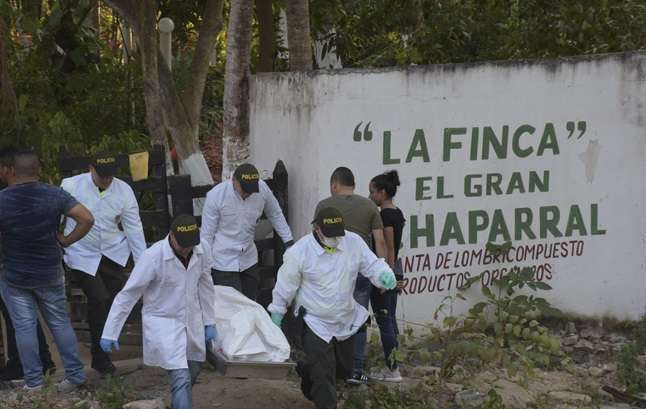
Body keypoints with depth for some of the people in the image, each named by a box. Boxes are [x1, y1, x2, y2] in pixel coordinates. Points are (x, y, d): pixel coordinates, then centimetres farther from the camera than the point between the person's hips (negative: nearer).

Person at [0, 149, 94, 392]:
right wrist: (66, 241, -2)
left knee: (24, 326, 5)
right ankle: (75, 375, 14)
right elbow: (87, 219, -12)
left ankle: (33, 381, 8)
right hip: (50, 273, 2)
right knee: (60, 322, 12)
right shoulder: (54, 194, -8)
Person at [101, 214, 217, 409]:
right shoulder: (153, 256, -23)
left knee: (192, 374, 17)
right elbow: (128, 294, -17)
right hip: (163, 323, -6)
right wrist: (110, 333, -15)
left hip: (192, 321, 6)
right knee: (181, 379, -15)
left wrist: (209, 322, 10)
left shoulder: (203, 250, -9)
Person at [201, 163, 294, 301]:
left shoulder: (262, 189, -9)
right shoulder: (216, 195, -17)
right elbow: (207, 233, -10)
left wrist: (289, 242, 11)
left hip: (249, 258, 4)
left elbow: (276, 215, 10)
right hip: (224, 262, -4)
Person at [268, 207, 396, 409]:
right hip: (316, 324, -5)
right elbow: (285, 286, -6)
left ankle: (307, 370, 50)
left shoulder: (354, 242, -9)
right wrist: (276, 314, 3)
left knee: (343, 369, 23)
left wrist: (384, 274, -25)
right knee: (323, 378, -7)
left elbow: (371, 265, -2)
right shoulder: (300, 251, -18)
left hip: (347, 322, 5)